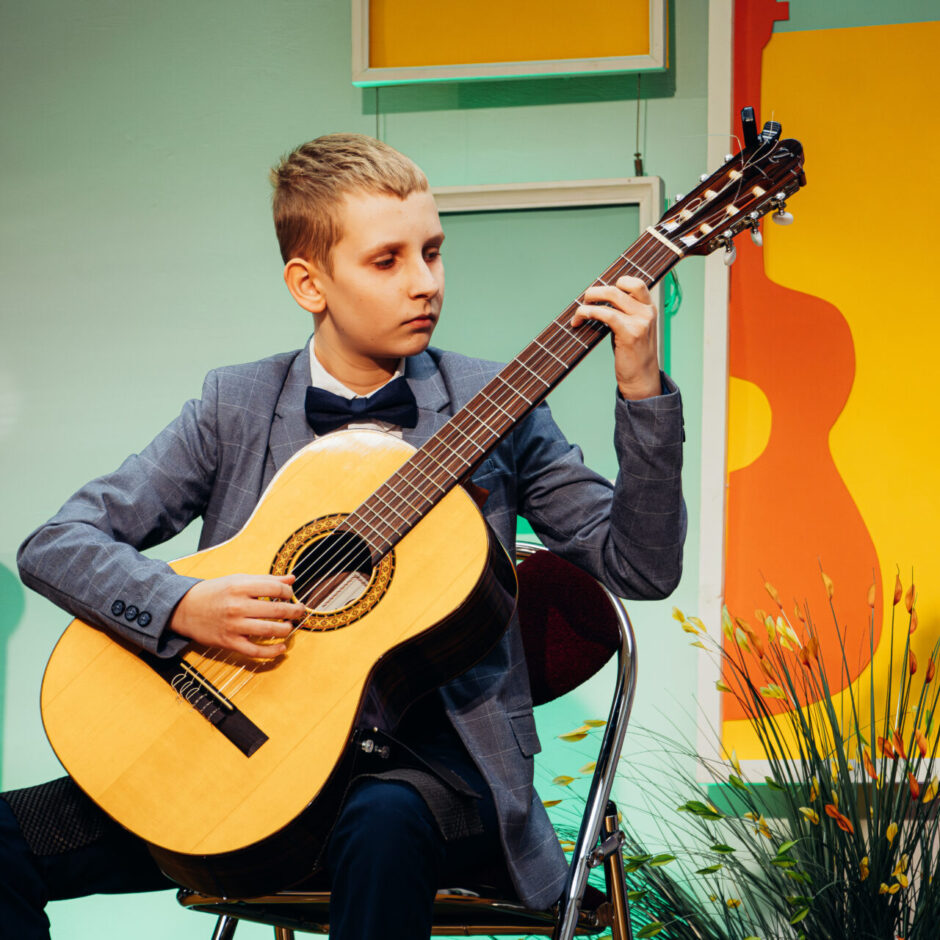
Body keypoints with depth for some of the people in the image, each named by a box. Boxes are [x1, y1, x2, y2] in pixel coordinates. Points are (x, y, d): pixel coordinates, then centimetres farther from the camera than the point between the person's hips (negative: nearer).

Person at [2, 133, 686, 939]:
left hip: (432, 758, -2)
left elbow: (642, 567, -2)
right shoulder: (236, 407, 5)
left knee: (384, 824, -38)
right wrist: (182, 608, -17)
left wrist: (642, 392, -14)